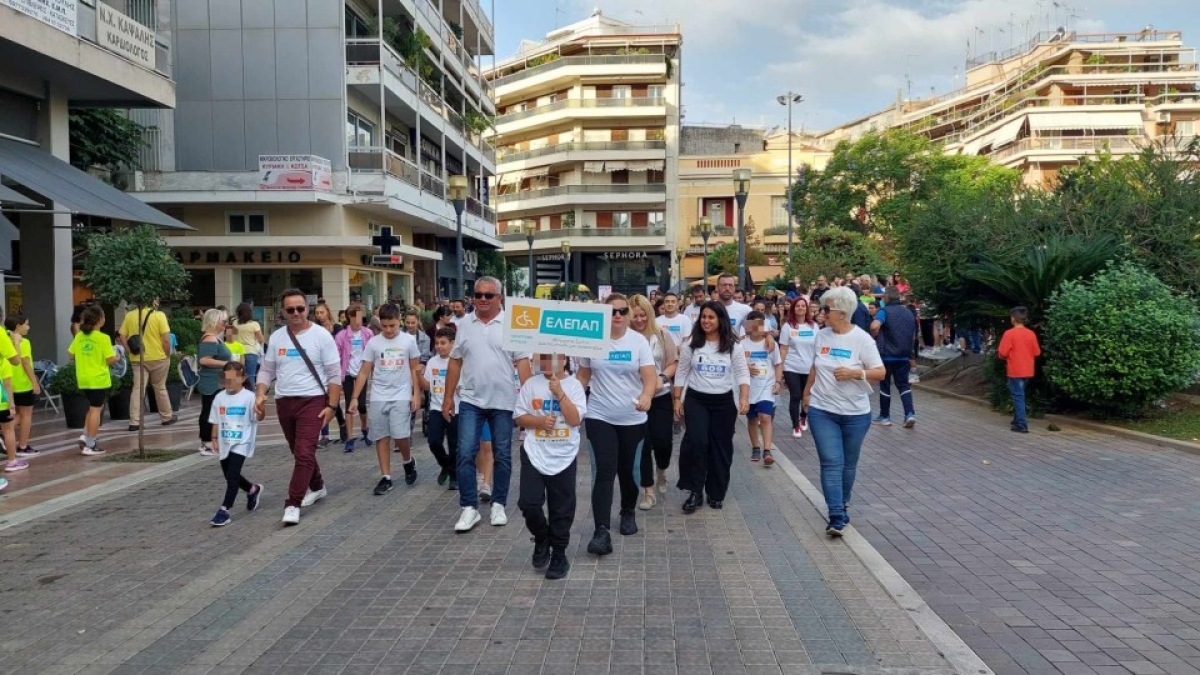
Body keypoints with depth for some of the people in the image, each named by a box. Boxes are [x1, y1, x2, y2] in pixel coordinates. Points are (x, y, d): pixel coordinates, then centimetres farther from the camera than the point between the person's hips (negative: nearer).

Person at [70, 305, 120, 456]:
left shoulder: (79, 337, 3)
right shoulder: (103, 338, -14)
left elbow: (72, 356, 9)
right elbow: (110, 360, -13)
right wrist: (117, 358, 7)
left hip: (83, 379, 6)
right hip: (99, 379, -6)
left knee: (94, 407, 22)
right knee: (95, 410, 2)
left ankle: (85, 436, 11)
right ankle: (90, 445, 4)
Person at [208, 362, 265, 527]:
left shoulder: (249, 397, -11)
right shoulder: (219, 397, 5)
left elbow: (258, 417, -19)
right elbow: (215, 421, 13)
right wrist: (214, 438, 7)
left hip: (241, 443, -6)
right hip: (225, 443, 6)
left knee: (232, 475, -13)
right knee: (231, 476, 18)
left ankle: (224, 511, -9)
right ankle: (253, 490, 43)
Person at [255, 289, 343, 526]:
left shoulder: (321, 335, -7)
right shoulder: (276, 337, 6)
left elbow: (334, 374, -6)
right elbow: (266, 370, 12)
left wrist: (331, 405, -11)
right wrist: (260, 395, -5)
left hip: (312, 401, -5)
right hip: (283, 402, 5)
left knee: (304, 453, -13)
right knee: (300, 452, 17)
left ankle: (292, 504, -9)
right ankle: (317, 487, 38)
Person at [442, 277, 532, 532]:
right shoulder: (464, 324, 4)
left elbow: (522, 362, -5)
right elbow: (455, 362, 8)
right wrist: (448, 397, 7)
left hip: (503, 401, -2)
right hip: (471, 400, 2)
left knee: (502, 456, 8)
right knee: (465, 454, -2)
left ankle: (498, 504, 22)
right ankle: (469, 507, 7)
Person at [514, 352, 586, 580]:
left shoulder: (573, 385, -3)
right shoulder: (531, 384, 1)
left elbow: (575, 420, -13)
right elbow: (519, 417, 3)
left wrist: (559, 392, -18)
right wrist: (539, 421, -14)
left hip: (564, 457, -1)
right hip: (534, 454, 1)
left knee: (561, 509, 7)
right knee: (528, 503, -6)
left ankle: (559, 554, 22)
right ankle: (541, 539, 21)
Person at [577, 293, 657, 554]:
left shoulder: (639, 341, -3)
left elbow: (650, 377, -12)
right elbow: (583, 376, 7)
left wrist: (647, 395, -32)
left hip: (633, 418, 1)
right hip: (599, 417, -1)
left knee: (629, 470, 14)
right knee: (603, 472, -11)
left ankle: (628, 513, 39)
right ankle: (601, 531, -13)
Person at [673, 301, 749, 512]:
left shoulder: (732, 346, -1)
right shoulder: (691, 344, 1)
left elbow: (742, 373, -3)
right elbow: (681, 373, 5)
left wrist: (744, 398, -17)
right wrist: (677, 399, 0)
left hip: (723, 402, 1)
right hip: (696, 400, -1)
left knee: (720, 447, 7)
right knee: (696, 442, -18)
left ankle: (716, 493, 22)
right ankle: (695, 491, -5)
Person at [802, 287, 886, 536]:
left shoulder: (861, 338, -10)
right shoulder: (821, 336, 2)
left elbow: (880, 372, -10)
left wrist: (855, 373, -24)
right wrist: (806, 392, 23)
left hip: (855, 414, -2)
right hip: (822, 411, 2)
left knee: (848, 464, 13)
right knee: (831, 463, -7)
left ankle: (843, 505, 35)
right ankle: (837, 518, -8)